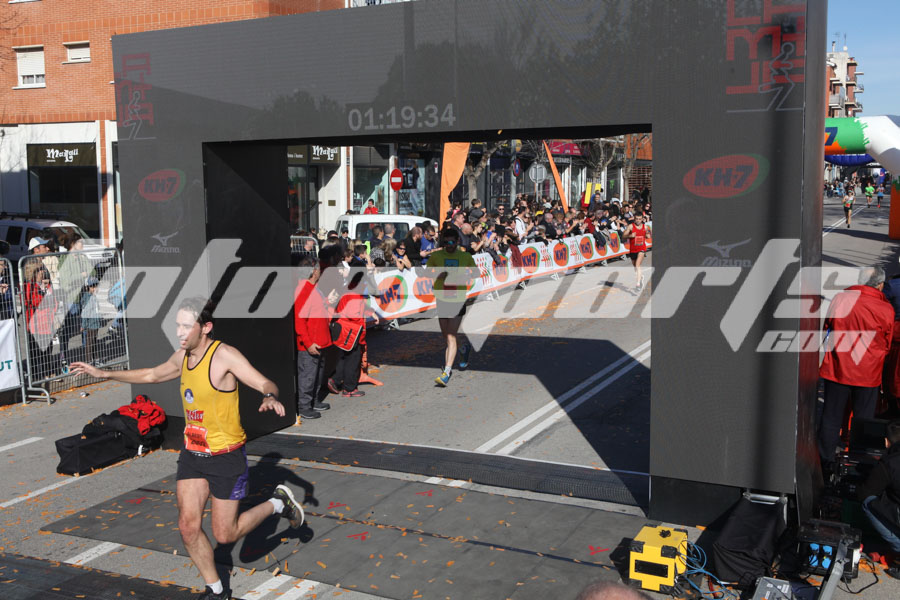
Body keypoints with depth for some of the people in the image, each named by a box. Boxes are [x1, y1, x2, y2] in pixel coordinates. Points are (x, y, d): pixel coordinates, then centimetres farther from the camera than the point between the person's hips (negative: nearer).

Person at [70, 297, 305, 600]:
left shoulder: (224, 355, -19)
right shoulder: (182, 356, 3)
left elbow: (266, 384, -23)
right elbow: (152, 374, 22)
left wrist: (269, 398, -46)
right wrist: (103, 374, 20)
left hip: (226, 457, -6)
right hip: (192, 454, 7)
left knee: (225, 534, 2)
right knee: (188, 527, 1)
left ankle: (278, 502, 25)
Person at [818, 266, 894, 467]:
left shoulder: (840, 298, -7)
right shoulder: (886, 309, -10)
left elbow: (827, 327, 8)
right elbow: (886, 344, 4)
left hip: (837, 368, 1)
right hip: (868, 373, -1)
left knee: (831, 417, 12)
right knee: (864, 420, 12)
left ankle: (825, 459, 19)